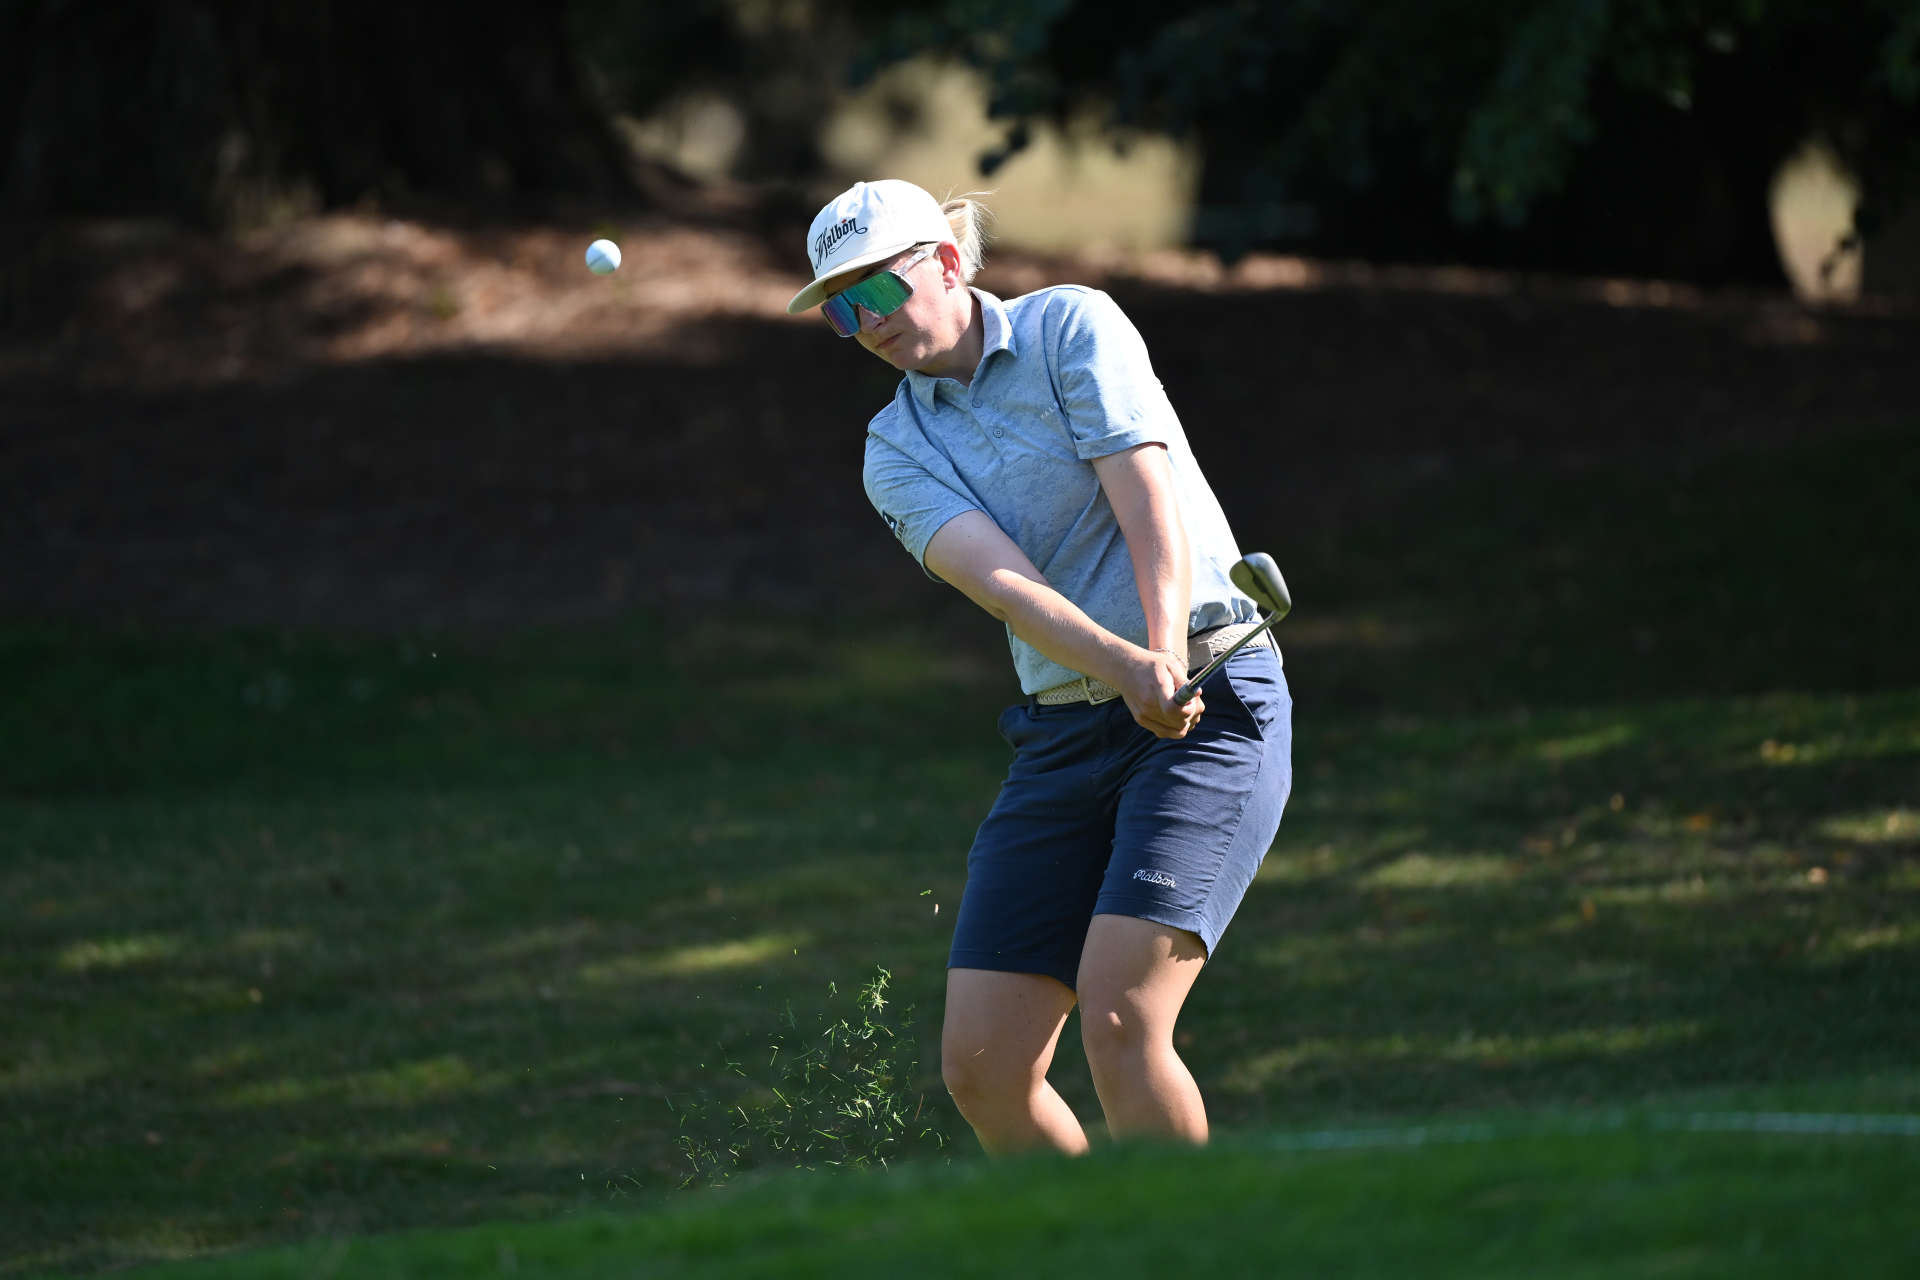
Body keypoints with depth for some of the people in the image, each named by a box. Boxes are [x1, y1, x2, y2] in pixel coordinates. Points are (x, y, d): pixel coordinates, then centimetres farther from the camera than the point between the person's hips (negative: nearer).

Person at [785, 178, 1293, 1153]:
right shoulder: (897, 452, 7)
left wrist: (1168, 658, -32)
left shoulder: (1070, 325, -2)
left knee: (1117, 1012, -22)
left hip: (1215, 705, -5)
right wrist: (1123, 665, -32)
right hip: (1061, 735, 5)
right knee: (980, 1068, -3)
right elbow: (1001, 580, -12)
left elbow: (1150, 502, -14)